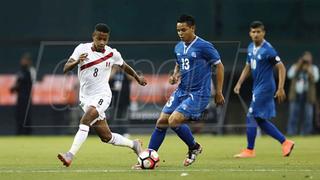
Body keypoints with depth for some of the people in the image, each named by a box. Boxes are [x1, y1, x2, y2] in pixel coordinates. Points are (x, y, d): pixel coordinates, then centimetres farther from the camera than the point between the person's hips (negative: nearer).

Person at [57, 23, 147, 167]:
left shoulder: (112, 54, -2)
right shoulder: (82, 49, -4)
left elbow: (124, 66, 18)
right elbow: (65, 69, -12)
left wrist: (138, 78, 28)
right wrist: (77, 61, -32)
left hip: (102, 96, -3)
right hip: (86, 98, 3)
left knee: (84, 121, -29)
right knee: (106, 137, 7)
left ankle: (70, 155, -37)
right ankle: (133, 144, 31)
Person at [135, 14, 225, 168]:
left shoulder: (204, 46, -13)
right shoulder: (179, 47, 8)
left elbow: (219, 66, -5)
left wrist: (218, 92, -5)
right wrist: (175, 75, 4)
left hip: (198, 94, -7)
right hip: (181, 91, 7)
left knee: (173, 121, -20)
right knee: (161, 122, 1)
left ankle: (194, 148, 4)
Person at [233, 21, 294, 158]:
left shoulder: (268, 50, -16)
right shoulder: (251, 48, 9)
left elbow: (281, 68, -15)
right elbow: (248, 67, 20)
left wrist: (280, 89, -20)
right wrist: (239, 83, 11)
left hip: (265, 88, -9)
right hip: (257, 88, 9)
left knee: (251, 117, -7)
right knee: (261, 121, 9)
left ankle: (249, 150, 1)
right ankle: (285, 142, 17)